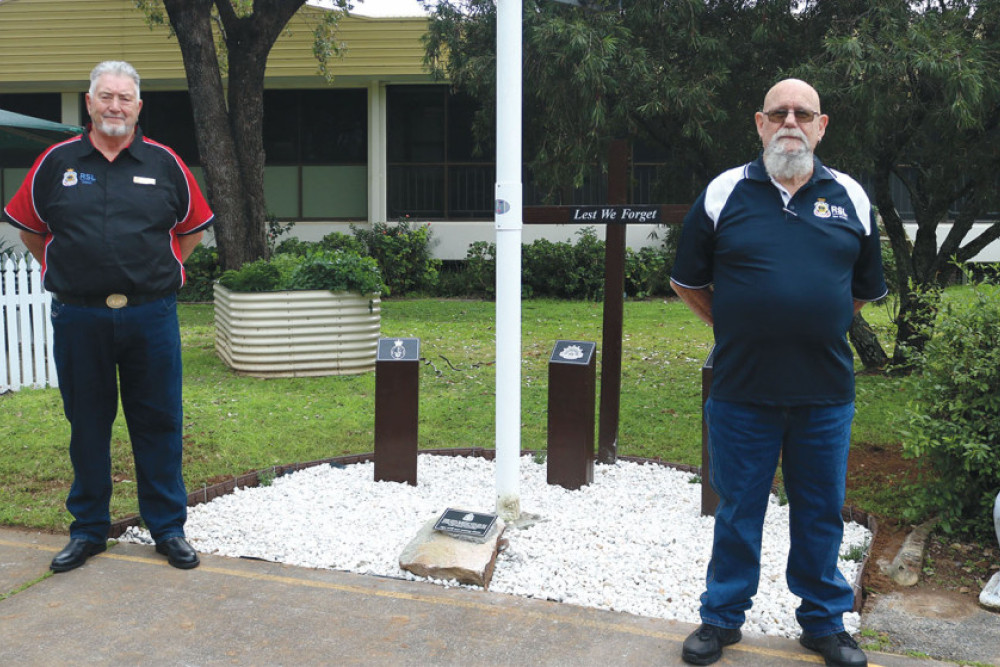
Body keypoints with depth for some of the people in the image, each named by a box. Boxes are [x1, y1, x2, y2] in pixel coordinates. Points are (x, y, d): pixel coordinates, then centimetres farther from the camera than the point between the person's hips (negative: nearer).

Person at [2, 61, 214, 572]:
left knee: (158, 424, 5)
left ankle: (168, 528, 17)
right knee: (87, 425, 10)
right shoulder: (57, 162, 5)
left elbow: (193, 227, 15)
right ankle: (88, 529, 24)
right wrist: (63, 272, 9)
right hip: (78, 318, 1)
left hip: (151, 316, 0)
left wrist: (160, 270, 9)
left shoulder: (164, 164, 4)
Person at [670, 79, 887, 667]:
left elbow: (866, 288, 17)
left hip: (826, 393, 2)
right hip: (742, 391, -1)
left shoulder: (850, 198, 5)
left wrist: (820, 330, 12)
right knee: (738, 513, 11)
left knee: (822, 514, 15)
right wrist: (737, 331, 6)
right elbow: (688, 281, 7)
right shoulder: (724, 193, -1)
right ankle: (722, 618, 29)